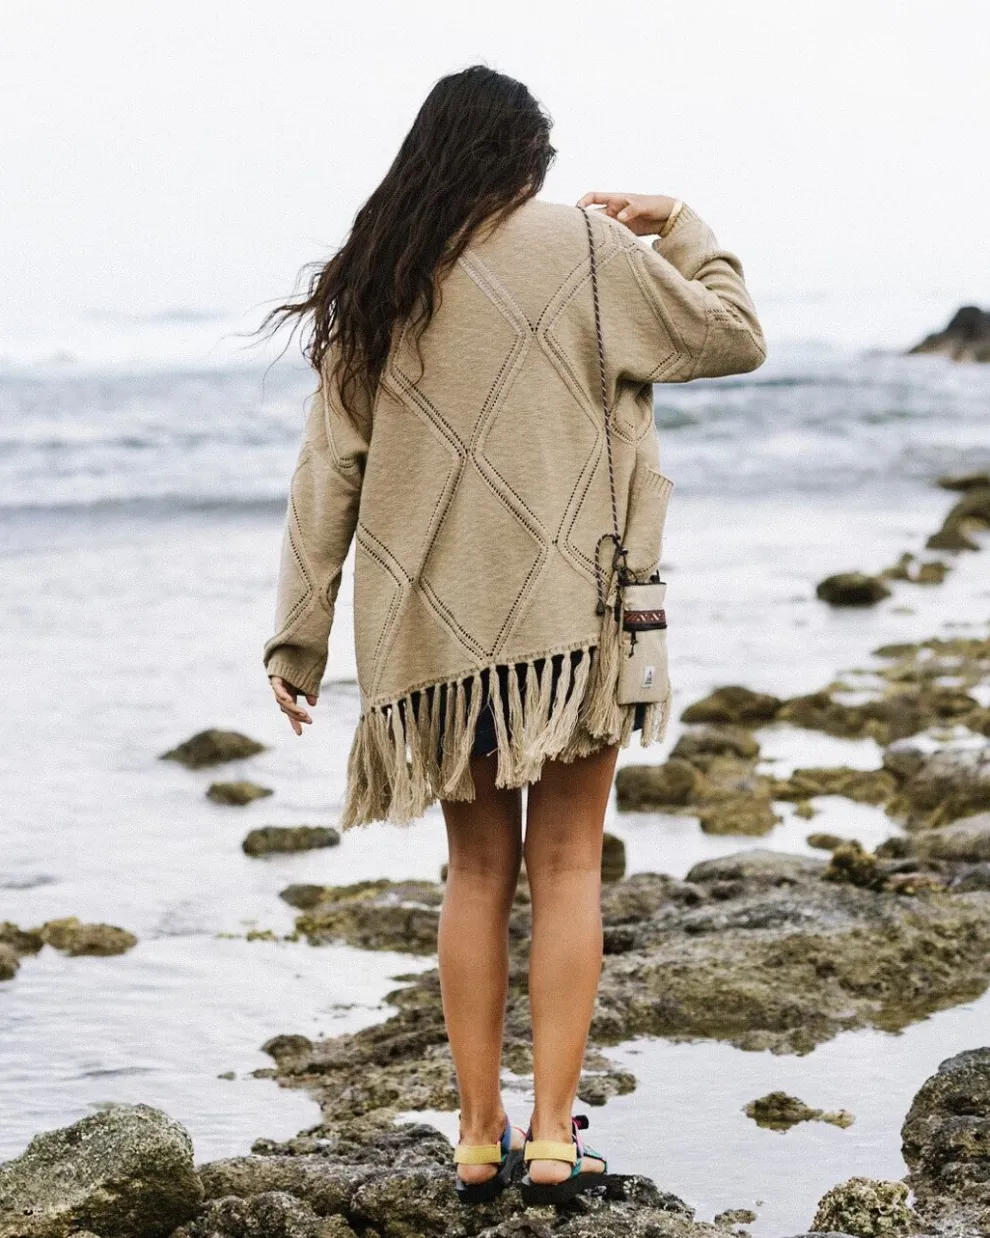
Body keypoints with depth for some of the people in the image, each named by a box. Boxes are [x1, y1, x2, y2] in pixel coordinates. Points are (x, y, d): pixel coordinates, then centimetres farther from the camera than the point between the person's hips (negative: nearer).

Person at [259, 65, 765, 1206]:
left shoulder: (371, 288, 7)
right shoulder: (578, 243, -2)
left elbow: (327, 471, 6)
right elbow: (731, 336, 6)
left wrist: (298, 636, 10)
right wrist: (678, 225, 21)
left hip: (431, 621, 3)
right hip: (566, 608, -3)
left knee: (477, 871, 12)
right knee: (565, 865, 3)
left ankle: (478, 1137, 12)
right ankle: (552, 1135, 0)